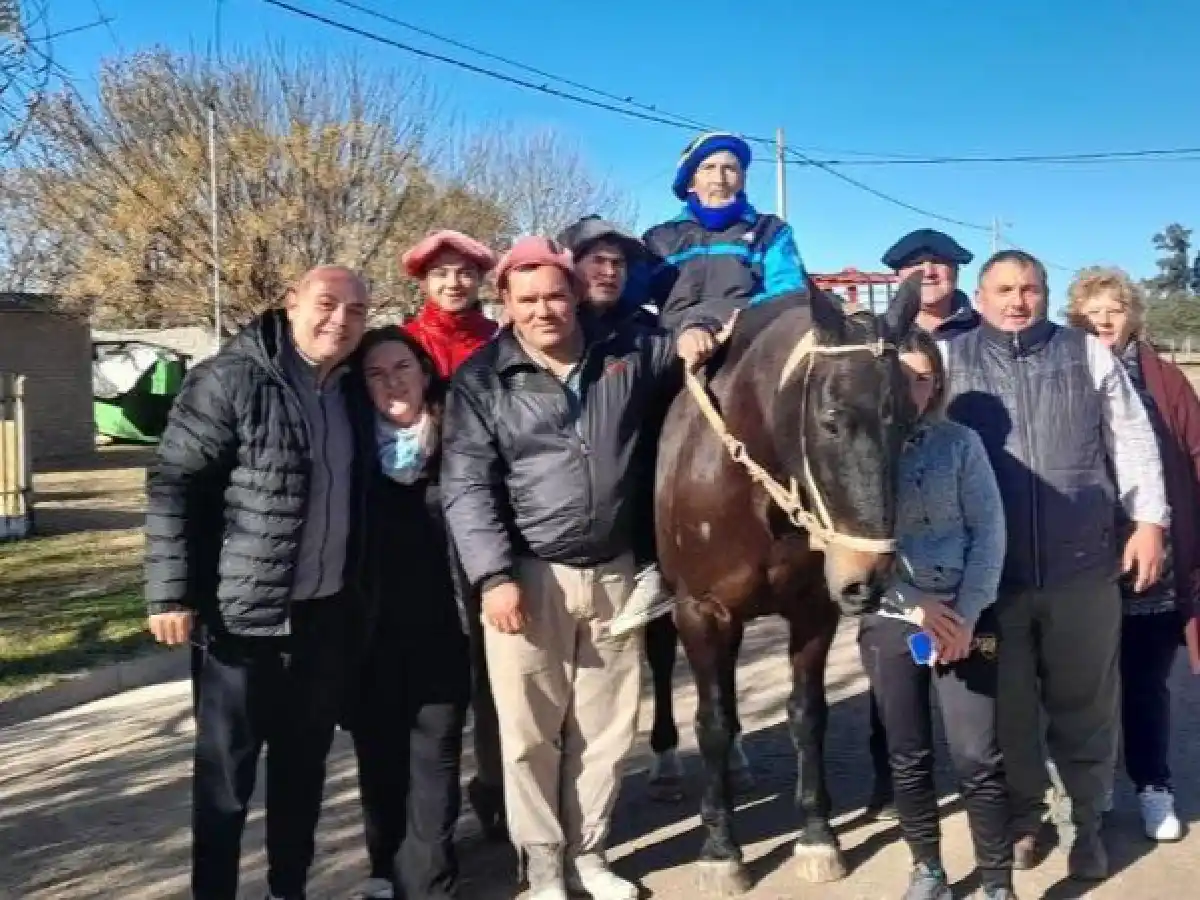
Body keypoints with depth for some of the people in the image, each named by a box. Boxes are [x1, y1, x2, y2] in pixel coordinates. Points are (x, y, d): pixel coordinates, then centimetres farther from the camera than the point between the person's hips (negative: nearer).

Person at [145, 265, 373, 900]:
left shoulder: (351, 394, 10)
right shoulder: (232, 379, -10)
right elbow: (172, 484, -12)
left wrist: (356, 595, 12)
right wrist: (171, 592, -18)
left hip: (327, 616, 6)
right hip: (242, 616, -6)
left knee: (304, 765, 17)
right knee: (227, 771, 5)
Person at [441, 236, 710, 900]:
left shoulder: (627, 354, 3)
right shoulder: (481, 380, -5)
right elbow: (466, 488, -9)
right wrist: (494, 576, -19)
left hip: (613, 572, 3)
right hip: (528, 576, -3)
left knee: (608, 726, 13)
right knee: (529, 731, 6)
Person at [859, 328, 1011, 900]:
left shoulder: (961, 443, -2)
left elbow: (989, 531, -3)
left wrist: (966, 614, -12)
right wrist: (917, 605, -14)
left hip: (964, 614, 0)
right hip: (890, 617, 1)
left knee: (978, 759, -2)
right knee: (908, 758, 12)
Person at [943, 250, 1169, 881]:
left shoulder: (1089, 355, 5)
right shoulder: (948, 360, 1)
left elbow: (1132, 439, 7)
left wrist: (1149, 521, 1)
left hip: (1082, 566, 1)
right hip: (989, 570, 0)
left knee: (1084, 704, 13)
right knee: (1007, 705, 13)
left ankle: (1087, 822, 31)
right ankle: (1023, 817, 32)